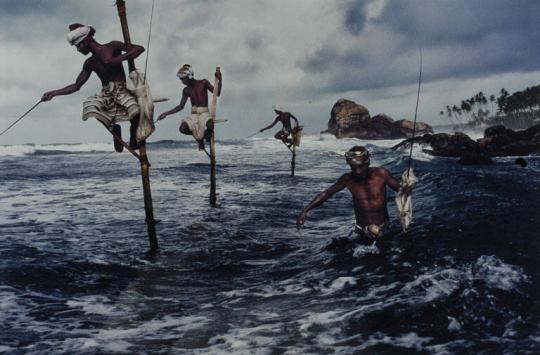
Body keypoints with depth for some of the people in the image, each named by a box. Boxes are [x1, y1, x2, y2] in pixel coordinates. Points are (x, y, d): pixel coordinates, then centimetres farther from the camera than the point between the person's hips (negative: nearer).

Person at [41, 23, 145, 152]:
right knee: (90, 106, -29)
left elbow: (140, 49, -5)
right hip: (106, 94, 4)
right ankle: (113, 128, -2)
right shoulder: (90, 63, 13)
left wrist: (120, 58, -17)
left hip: (123, 90, -4)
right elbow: (76, 86, 16)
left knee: (135, 109, -37)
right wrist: (54, 93, 8)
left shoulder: (113, 47, 0)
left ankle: (133, 134, -4)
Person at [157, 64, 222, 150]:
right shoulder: (186, 90, 11)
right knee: (183, 128, -28)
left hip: (204, 113, -3)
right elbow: (181, 107, 17)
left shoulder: (203, 83, 2)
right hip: (193, 115, 3)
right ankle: (199, 137, 5)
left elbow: (217, 93, 2)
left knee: (210, 126, -38)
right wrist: (166, 113, 13)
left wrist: (219, 79, -11)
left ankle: (206, 134, 4)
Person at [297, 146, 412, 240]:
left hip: (383, 232, -1)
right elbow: (326, 193, 0)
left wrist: (406, 190, -33)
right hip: (361, 232, 2)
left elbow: (400, 189, -7)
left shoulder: (381, 174, -14)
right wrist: (305, 211, -6)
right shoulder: (348, 179, -10)